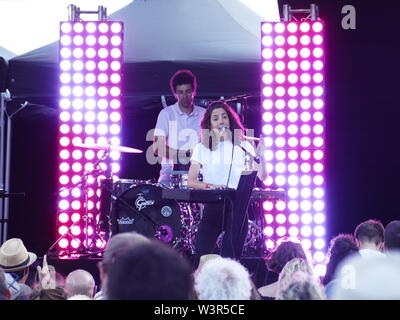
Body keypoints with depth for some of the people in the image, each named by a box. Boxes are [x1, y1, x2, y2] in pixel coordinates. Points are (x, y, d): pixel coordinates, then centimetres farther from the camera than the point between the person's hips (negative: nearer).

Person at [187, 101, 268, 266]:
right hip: (212, 207, 0)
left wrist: (259, 156, -16)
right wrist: (209, 186, -16)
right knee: (201, 258, -9)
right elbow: (191, 181, 2)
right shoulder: (202, 148, 7)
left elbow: (263, 177, 2)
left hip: (238, 207, 0)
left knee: (231, 259, -2)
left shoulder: (243, 146, 7)